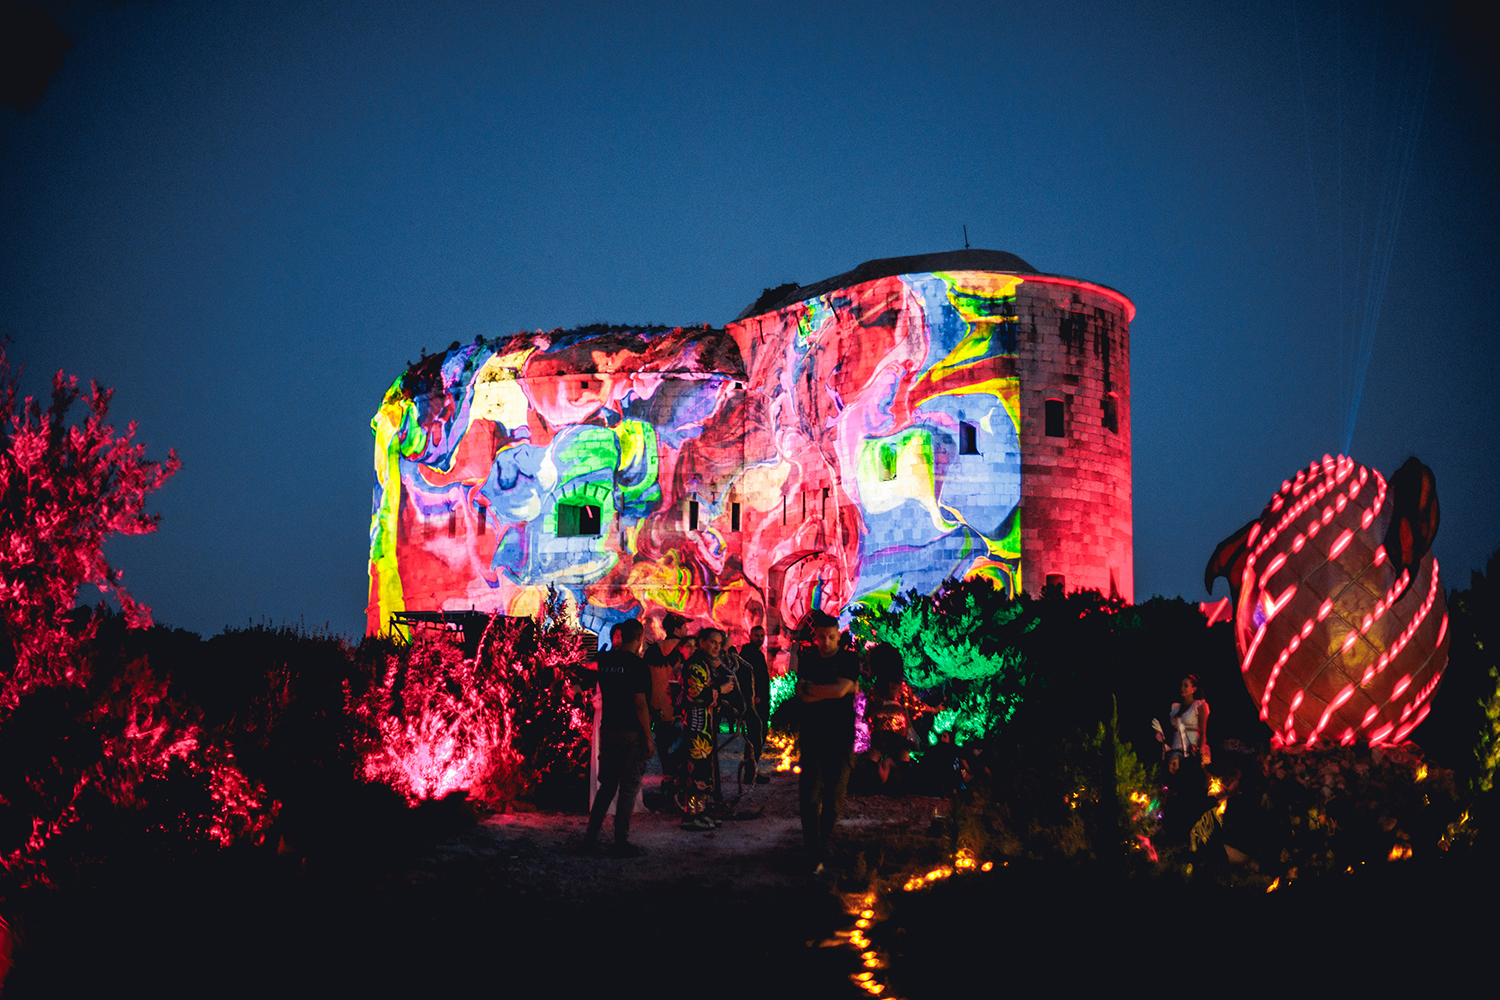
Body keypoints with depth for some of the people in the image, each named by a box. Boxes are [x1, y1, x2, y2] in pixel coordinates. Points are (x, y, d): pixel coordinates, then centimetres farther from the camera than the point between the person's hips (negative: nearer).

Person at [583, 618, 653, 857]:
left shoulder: (604, 660, 5)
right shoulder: (637, 665, -14)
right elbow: (640, 704, -17)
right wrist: (648, 737, -11)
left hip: (608, 729, 6)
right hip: (631, 732, -6)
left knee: (606, 785, 16)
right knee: (629, 788, 2)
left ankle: (591, 837, 17)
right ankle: (621, 843, 4)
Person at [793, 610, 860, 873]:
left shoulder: (849, 660, 1)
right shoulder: (808, 659, 8)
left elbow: (840, 690, -14)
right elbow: (802, 695, -5)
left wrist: (810, 687, -4)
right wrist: (830, 690, -11)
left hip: (841, 737, -1)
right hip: (812, 735, 1)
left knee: (833, 798, 3)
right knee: (811, 796, -7)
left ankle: (823, 845, 20)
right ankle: (813, 854, -3)